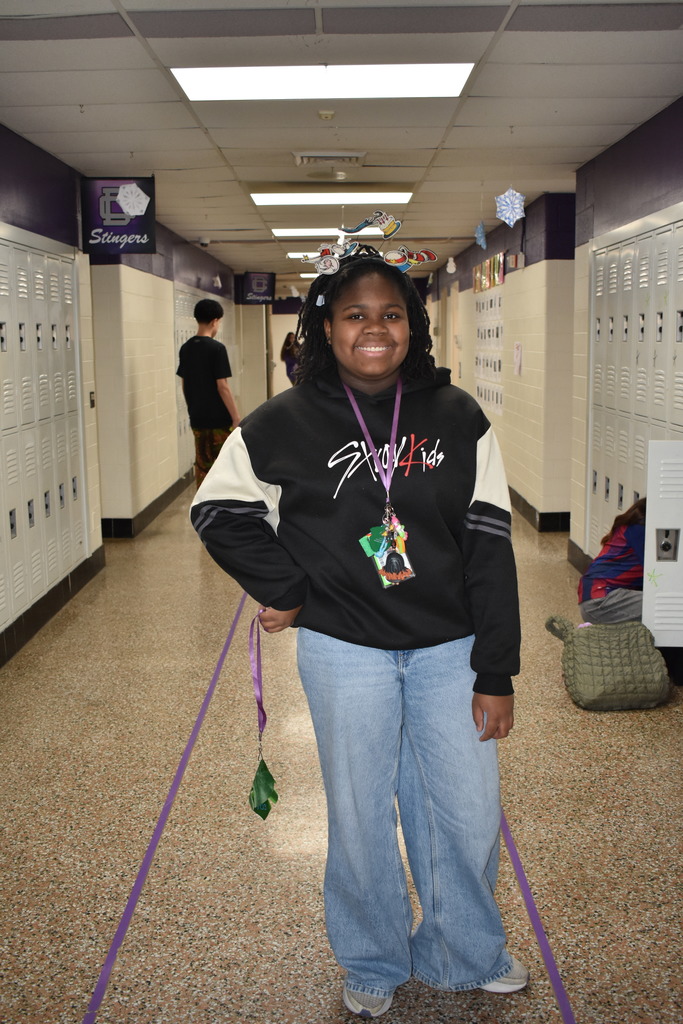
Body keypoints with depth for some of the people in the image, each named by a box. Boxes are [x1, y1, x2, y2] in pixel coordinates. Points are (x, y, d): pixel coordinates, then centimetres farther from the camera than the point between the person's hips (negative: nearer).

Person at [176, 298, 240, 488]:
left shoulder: (185, 348, 6)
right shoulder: (216, 348, -14)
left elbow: (184, 384, 11)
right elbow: (222, 386, -16)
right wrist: (237, 418, -12)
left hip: (197, 418, 6)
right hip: (218, 418, -6)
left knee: (201, 465, 11)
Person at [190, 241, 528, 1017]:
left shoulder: (457, 417, -4)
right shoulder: (287, 423, -7)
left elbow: (488, 545, -4)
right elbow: (217, 509, 4)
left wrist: (495, 674, -5)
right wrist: (284, 591, -3)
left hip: (448, 647, 2)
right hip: (345, 653, -1)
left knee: (469, 814, 11)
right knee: (361, 816, 13)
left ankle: (466, 955, 39)